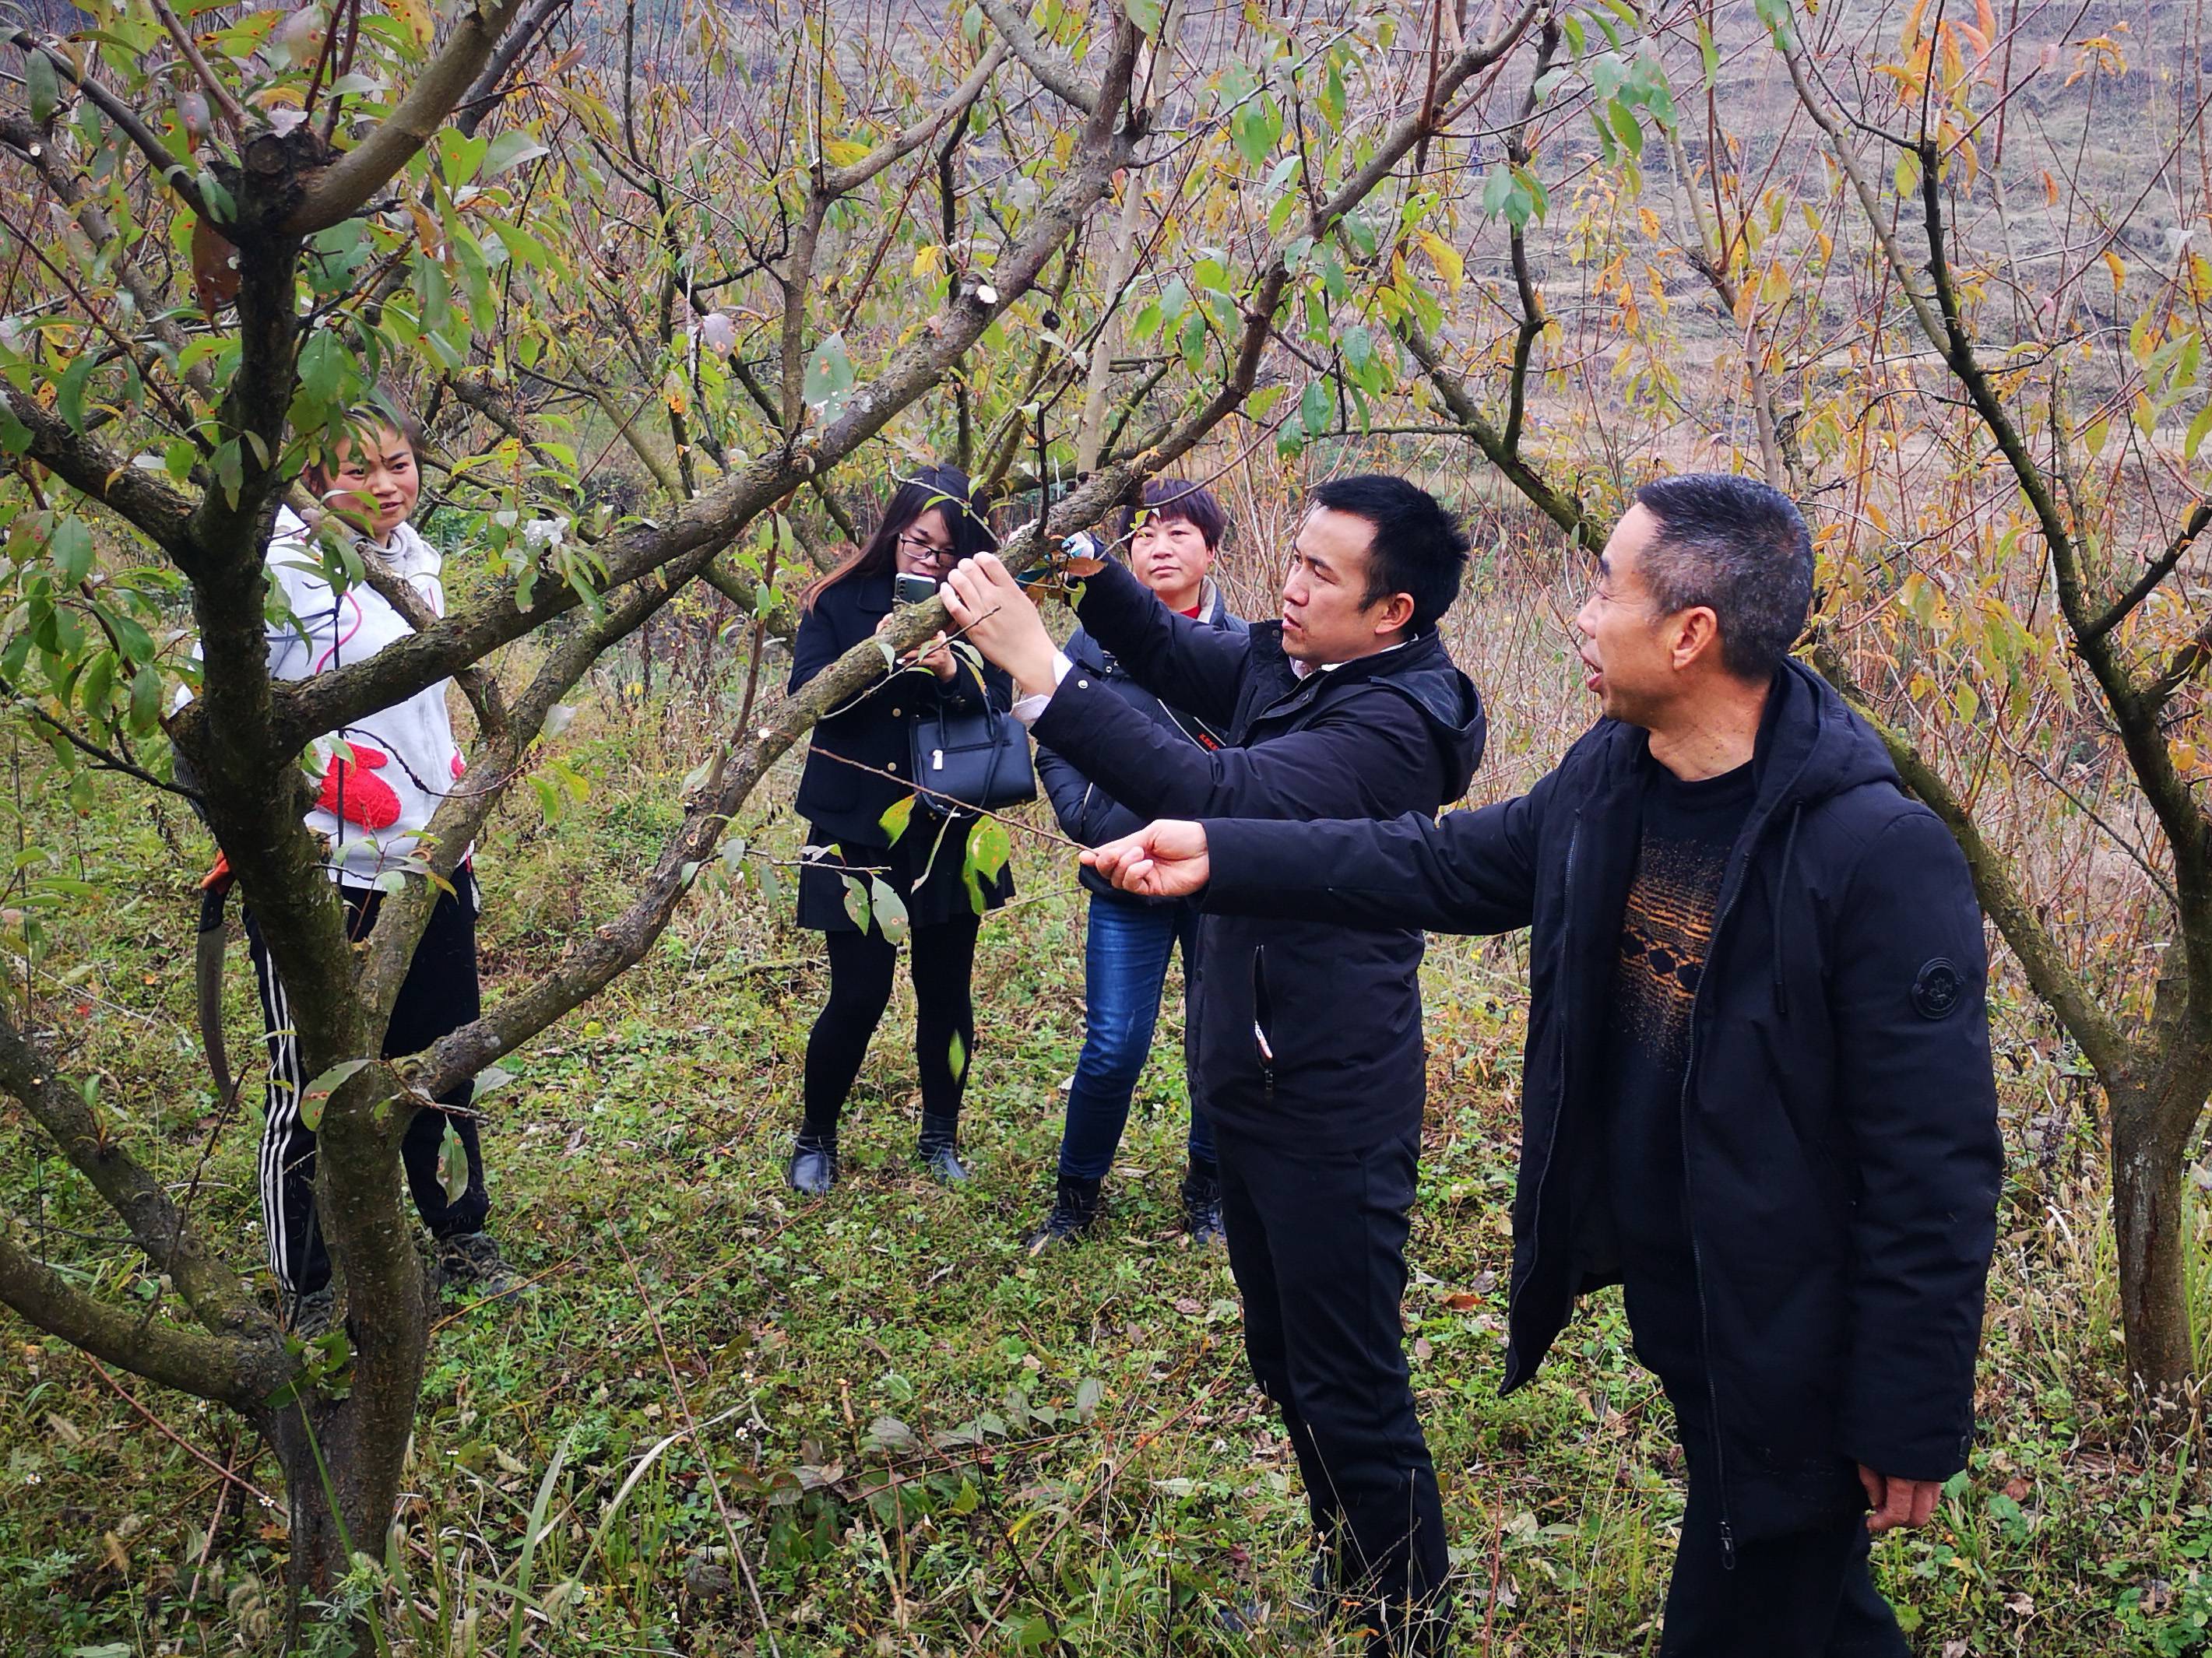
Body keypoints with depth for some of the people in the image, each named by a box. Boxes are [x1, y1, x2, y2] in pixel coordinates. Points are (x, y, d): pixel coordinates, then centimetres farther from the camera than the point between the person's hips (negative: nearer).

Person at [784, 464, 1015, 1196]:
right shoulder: (841, 604, 0)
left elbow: (1004, 705, -6)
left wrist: (953, 672, -25)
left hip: (949, 830, 2)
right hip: (858, 829, -2)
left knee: (946, 991, 9)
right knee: (858, 994, -2)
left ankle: (941, 1137, 28)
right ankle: (815, 1137, 20)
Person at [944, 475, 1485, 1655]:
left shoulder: (1391, 725, -24)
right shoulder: (1288, 660, 3)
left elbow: (1222, 797, -37)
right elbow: (1174, 656, 19)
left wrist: (1037, 668, -38)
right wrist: (1089, 573, 0)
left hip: (1331, 1103, -10)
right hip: (1249, 1074, 10)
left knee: (1350, 1392, 0)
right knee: (1286, 1365, 23)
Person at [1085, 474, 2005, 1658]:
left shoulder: (1879, 853, -25)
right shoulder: (1610, 775, -2)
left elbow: (1937, 1162, -22)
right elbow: (1447, 866, 13)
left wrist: (1912, 1423, -17)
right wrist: (1221, 858, 7)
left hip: (1792, 1342, -7)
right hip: (1659, 1295, 7)